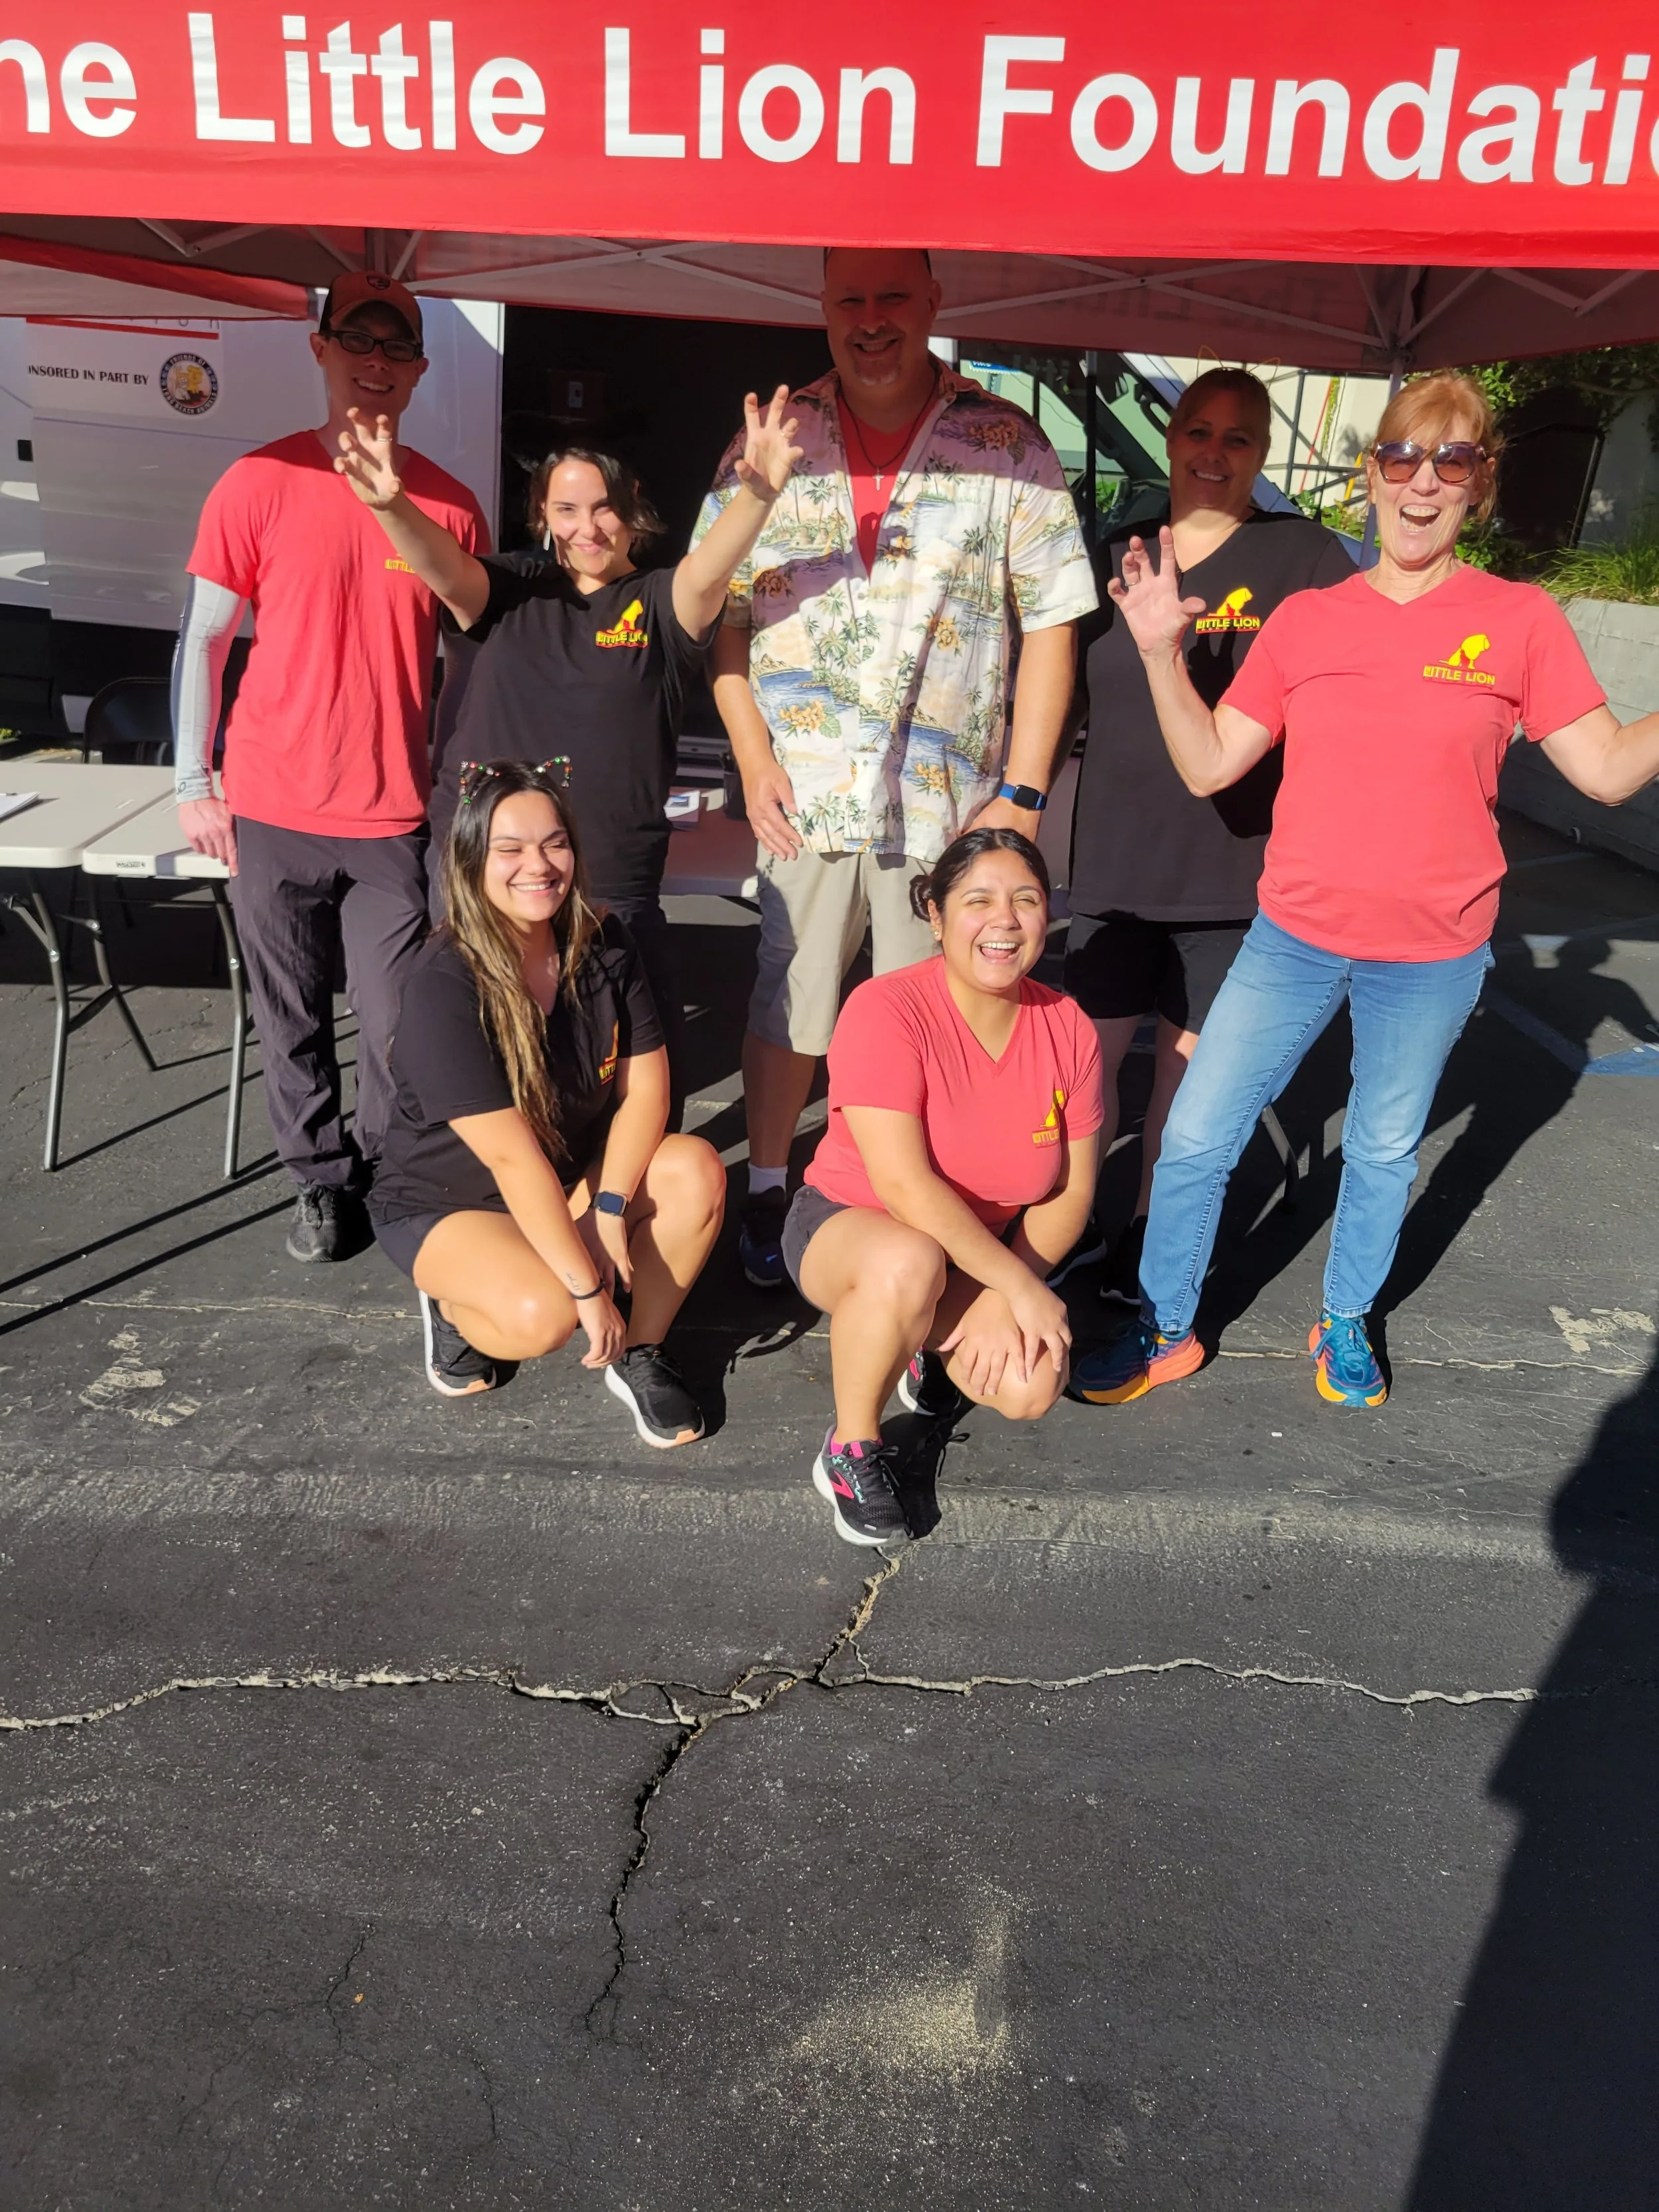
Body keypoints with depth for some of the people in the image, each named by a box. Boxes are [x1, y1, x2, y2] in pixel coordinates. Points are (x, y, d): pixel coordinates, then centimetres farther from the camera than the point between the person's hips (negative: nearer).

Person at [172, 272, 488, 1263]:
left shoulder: (450, 504, 5)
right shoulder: (260, 484, -1)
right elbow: (202, 636, 3)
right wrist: (193, 783, -1)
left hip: (399, 817, 1)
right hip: (273, 810, 0)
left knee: (400, 1025, 3)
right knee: (294, 1019, 9)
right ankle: (324, 1180, 28)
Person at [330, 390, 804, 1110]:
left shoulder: (660, 605, 3)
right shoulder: (510, 591, 7)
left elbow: (710, 569, -17)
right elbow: (441, 565, -11)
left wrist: (757, 493, -38)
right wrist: (389, 504, -34)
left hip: (614, 891, -1)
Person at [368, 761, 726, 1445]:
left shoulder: (602, 945, -9)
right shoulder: (444, 983, -27)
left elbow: (645, 1086, -8)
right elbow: (512, 1156, -29)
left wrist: (611, 1207, -23)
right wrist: (589, 1289, -28)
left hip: (574, 1180, 5)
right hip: (443, 1203, -5)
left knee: (697, 1170, -22)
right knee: (543, 1316, -33)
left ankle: (639, 1355, -2)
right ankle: (453, 1305, 4)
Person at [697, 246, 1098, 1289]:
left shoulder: (1008, 445, 2)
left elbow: (1051, 624, 0)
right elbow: (719, 610, 7)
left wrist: (1022, 792, -7)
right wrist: (754, 755, -4)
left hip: (949, 803, -1)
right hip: (804, 795, 1)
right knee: (787, 1006, 10)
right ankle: (767, 1188, 30)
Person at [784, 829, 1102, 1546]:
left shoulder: (1068, 1028, -9)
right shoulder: (886, 1010, -24)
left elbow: (1072, 1188, -4)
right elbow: (905, 1187, -29)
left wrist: (1003, 1299, -17)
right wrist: (1019, 1284, -26)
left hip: (983, 1255, 5)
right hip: (848, 1225, -4)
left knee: (1032, 1388, -21)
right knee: (907, 1265, -40)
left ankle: (929, 1341, 14)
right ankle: (851, 1448, -13)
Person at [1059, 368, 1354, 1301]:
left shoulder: (1308, 558, -2)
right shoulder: (1118, 552, 9)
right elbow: (1080, 693, 18)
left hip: (1240, 864, -2)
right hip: (1117, 855, 3)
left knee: (1194, 1057, 9)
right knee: (1091, 1047, 4)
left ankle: (1152, 1233, 25)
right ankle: (1072, 1220, 23)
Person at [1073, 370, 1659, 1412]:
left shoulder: (1521, 620, -3)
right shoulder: (1305, 619, 1)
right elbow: (1210, 765, 1)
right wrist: (1163, 652, -9)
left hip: (1433, 954, -1)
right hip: (1294, 936, 1)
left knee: (1385, 1151, 13)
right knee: (1195, 1139, 1)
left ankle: (1346, 1323, 37)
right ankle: (1167, 1331, 21)